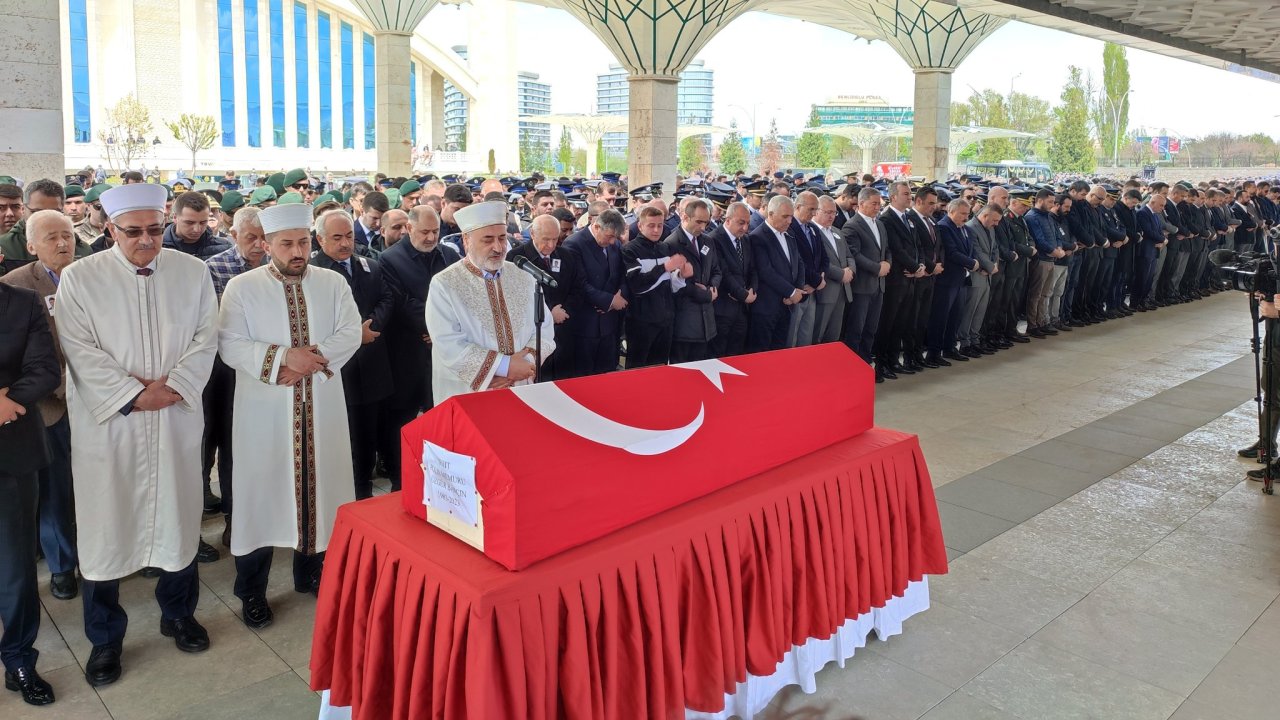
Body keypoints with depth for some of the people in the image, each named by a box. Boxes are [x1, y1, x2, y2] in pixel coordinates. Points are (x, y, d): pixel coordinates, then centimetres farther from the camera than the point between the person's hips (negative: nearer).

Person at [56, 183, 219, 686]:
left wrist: (172, 386, -13)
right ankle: (105, 639, 21)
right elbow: (80, 350, -7)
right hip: (107, 422, -1)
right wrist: (132, 394, -15)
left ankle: (178, 614, 32)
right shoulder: (79, 277, -2)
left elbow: (205, 339, 1)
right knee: (106, 525, 5)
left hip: (177, 418, 2)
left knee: (177, 514, 12)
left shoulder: (192, 272, 3)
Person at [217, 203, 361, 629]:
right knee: (262, 491, 4)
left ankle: (311, 572, 28)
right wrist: (283, 356, -22)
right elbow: (230, 345, -10)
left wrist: (307, 363, -18)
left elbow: (350, 335, -4)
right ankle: (252, 591, 17)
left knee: (319, 486, 10)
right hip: (265, 413, -2)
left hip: (321, 412, 3)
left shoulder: (333, 283, 4)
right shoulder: (241, 287, -2)